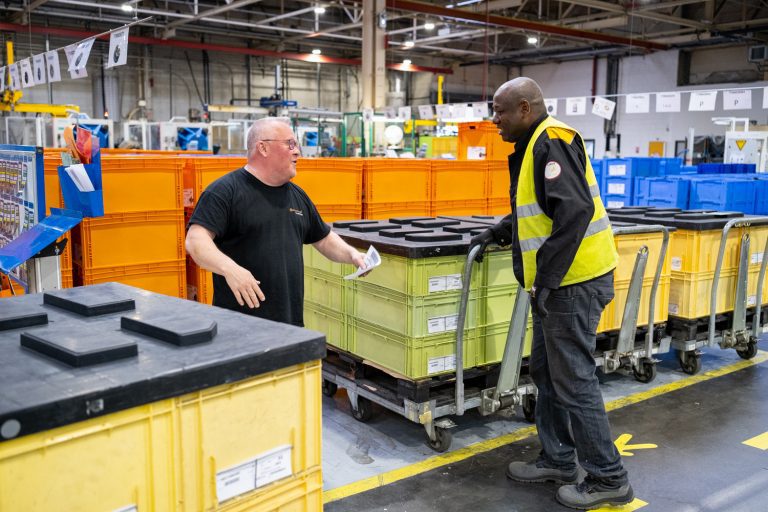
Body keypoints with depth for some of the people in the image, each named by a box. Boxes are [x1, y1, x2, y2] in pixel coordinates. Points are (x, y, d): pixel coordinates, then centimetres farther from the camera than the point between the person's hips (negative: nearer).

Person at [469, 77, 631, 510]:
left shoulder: (553, 142, -16)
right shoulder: (536, 145, 15)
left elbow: (575, 210, -26)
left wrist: (547, 278, -25)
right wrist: (500, 232, 19)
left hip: (574, 282, -10)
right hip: (557, 282, 10)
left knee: (574, 378, -2)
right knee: (548, 372, 17)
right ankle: (558, 461, 29)